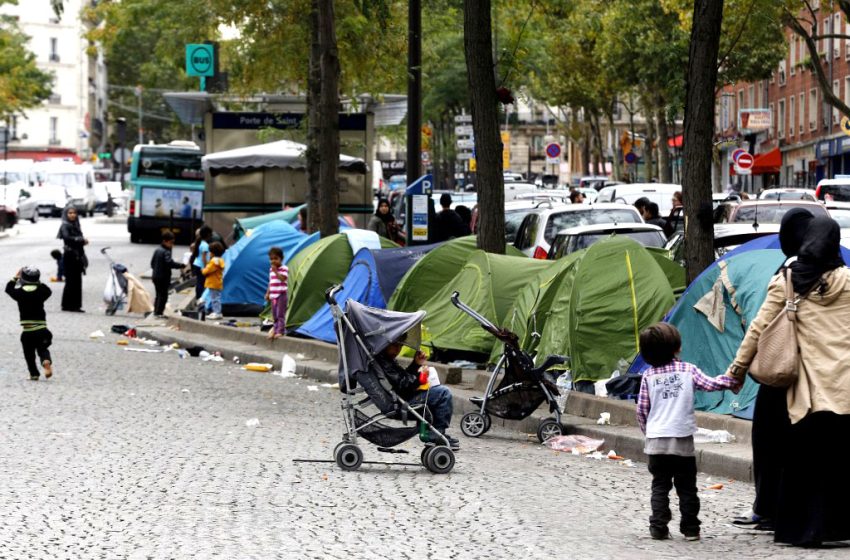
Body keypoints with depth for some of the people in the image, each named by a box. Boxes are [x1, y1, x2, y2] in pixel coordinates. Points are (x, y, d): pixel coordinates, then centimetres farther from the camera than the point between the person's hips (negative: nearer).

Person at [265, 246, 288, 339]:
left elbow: (282, 279, -24)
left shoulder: (284, 269, -9)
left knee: (280, 314, -8)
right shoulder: (271, 269, 13)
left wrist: (275, 271, -24)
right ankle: (276, 329, 19)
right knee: (275, 314, 11)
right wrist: (267, 293, 15)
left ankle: (280, 331, -7)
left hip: (281, 294, -7)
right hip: (273, 295, 7)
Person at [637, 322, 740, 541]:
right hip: (683, 440, -1)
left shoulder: (648, 376, 2)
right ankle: (690, 529, 9)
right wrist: (732, 380, 6)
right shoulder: (687, 370, -3)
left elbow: (642, 410, 3)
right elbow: (710, 384, -9)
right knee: (686, 487, 9)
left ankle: (658, 528, -2)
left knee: (660, 486, 7)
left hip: (656, 440, 1)